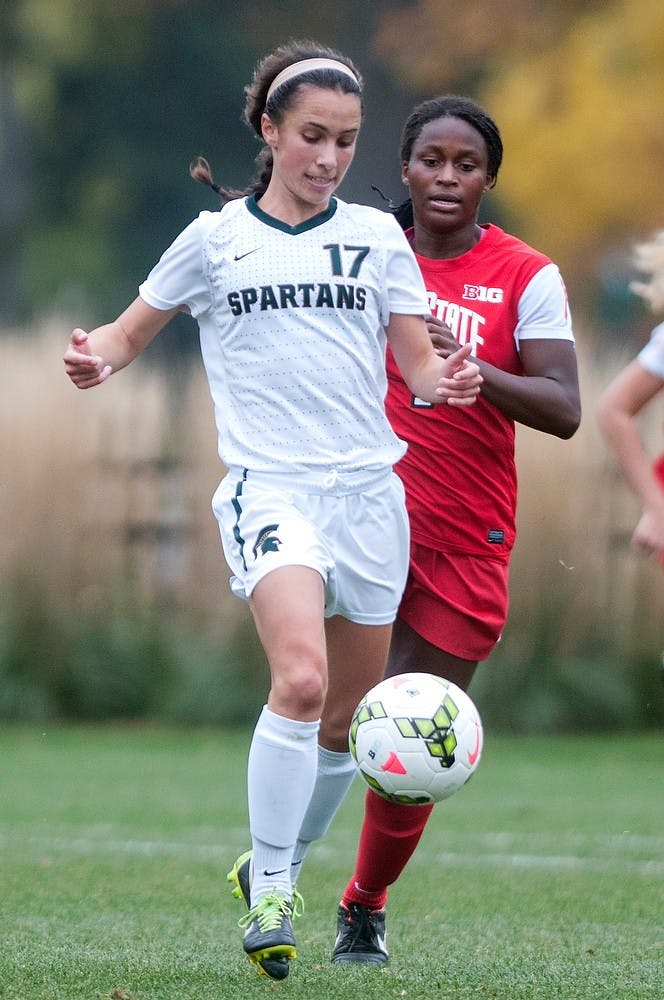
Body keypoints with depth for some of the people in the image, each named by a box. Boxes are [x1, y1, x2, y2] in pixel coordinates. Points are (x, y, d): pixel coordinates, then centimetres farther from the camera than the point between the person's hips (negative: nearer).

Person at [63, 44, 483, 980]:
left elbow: (418, 360, 11)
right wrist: (98, 358, -8)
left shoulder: (377, 236, 10)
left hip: (369, 491, 3)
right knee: (302, 677, -25)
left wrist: (447, 380, -12)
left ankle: (268, 867, 31)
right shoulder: (216, 239, 6)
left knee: (345, 721, 8)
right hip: (270, 487, -3)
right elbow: (131, 331, 15)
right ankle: (269, 896, -17)